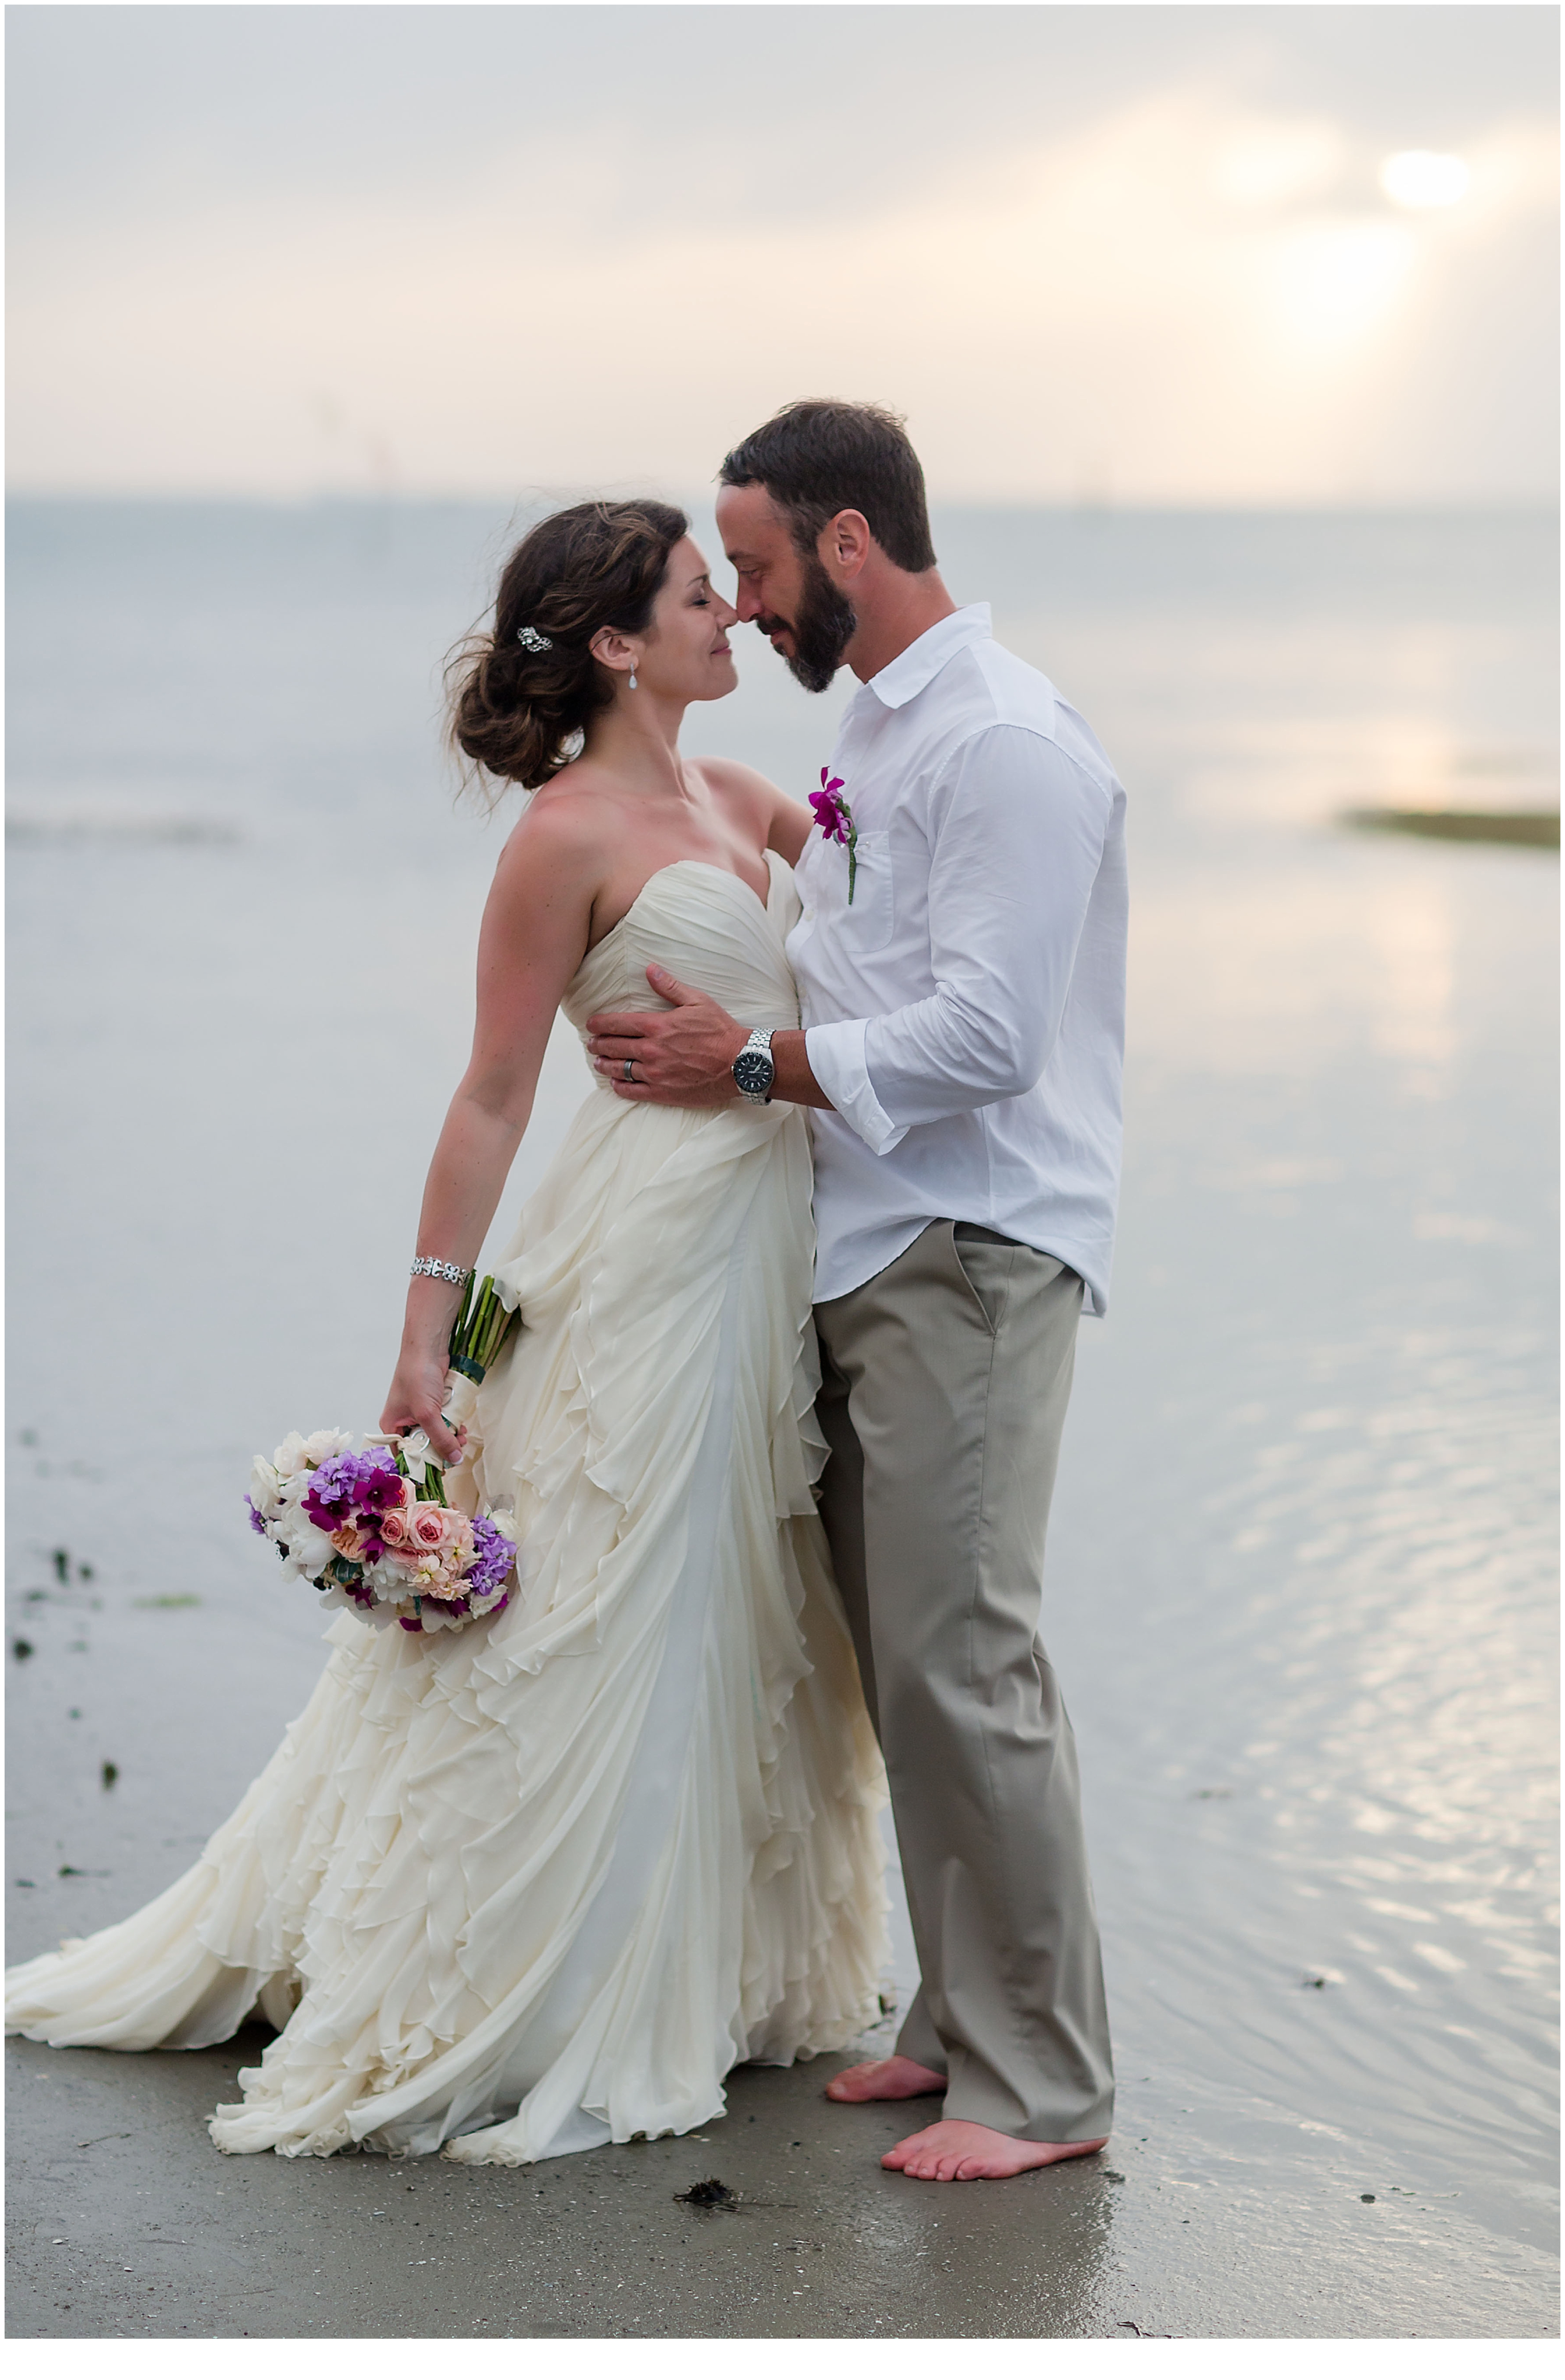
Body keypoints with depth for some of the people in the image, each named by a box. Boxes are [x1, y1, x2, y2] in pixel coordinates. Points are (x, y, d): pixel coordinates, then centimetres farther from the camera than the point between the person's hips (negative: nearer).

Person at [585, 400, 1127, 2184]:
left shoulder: (1004, 745, -14)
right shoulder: (878, 730, 18)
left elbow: (983, 1037, -21)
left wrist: (752, 1062, -13)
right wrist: (722, 1031, 11)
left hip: (972, 1261, -10)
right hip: (868, 1252, 10)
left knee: (959, 1659, -9)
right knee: (899, 1658, 11)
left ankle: (1043, 2085, -1)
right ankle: (962, 2021, 21)